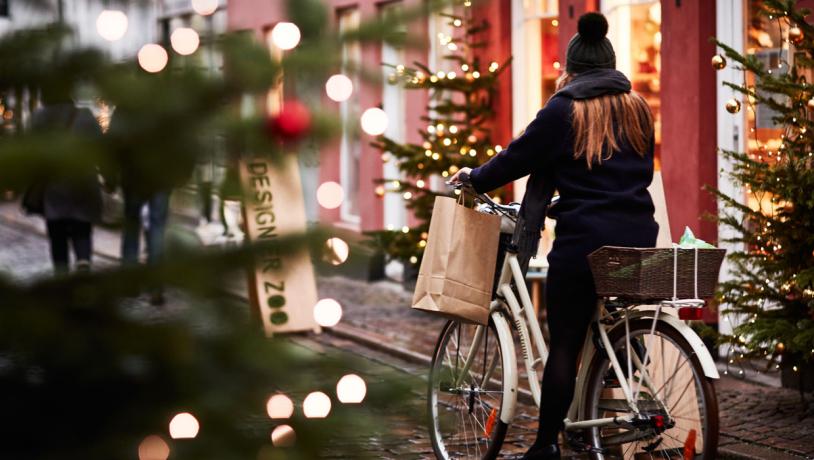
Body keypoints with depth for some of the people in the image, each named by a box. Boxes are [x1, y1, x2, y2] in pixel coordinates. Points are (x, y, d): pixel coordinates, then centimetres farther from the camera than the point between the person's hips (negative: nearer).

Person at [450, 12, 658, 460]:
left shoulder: (564, 111, -3)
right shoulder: (639, 110, 12)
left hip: (585, 240, -5)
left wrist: (474, 178, 16)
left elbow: (518, 158, 0)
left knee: (565, 344, -1)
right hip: (639, 239, 5)